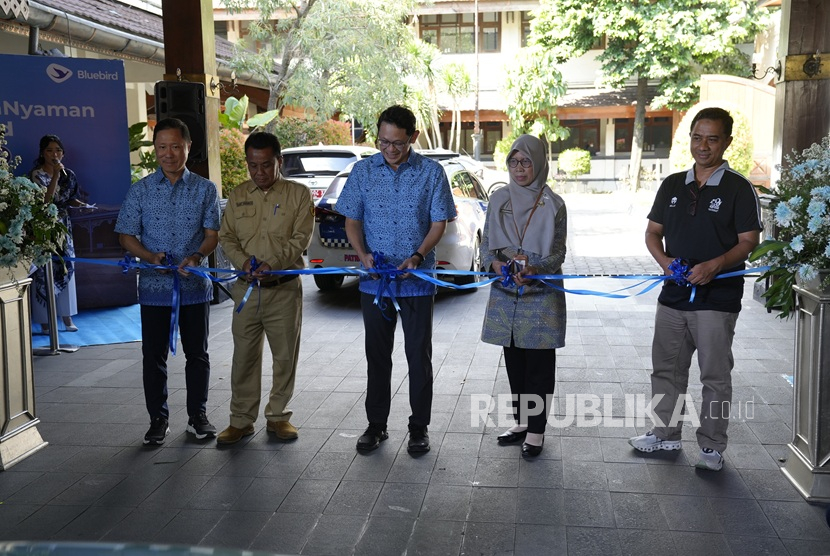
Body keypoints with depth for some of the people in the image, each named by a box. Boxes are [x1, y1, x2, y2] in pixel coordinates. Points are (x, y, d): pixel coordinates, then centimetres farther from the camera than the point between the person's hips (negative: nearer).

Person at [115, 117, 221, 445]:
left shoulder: (204, 189, 2)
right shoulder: (141, 190, 2)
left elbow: (212, 234, -2)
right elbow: (126, 235, 3)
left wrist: (196, 257, -22)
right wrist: (151, 257, -16)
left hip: (195, 284, 0)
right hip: (154, 286, 0)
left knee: (197, 353, 9)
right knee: (154, 355, 6)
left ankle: (197, 416, 23)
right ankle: (158, 419, 20)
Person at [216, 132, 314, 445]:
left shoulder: (299, 194, 0)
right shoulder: (238, 196, 11)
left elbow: (301, 239, -7)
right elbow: (226, 237, 9)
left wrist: (273, 264, -22)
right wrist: (244, 262, -12)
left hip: (285, 289, -2)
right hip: (246, 289, 2)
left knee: (285, 356, 6)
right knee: (244, 357, 6)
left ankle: (278, 416, 22)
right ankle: (241, 420, 17)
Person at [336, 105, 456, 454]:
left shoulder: (431, 173, -3)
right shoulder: (363, 171, 2)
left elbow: (439, 223, -3)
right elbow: (351, 221, 5)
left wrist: (417, 257, -19)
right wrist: (363, 254, -14)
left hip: (417, 280, -2)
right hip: (374, 280, 2)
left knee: (419, 354, 6)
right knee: (377, 354, 11)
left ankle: (419, 427, 19)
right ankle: (376, 424, 24)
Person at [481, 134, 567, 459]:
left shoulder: (553, 204, -4)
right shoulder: (498, 200, 5)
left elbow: (558, 254, -5)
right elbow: (486, 244, 7)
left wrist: (535, 269, -24)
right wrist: (495, 263, -15)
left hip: (541, 296, -3)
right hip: (505, 294, 4)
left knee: (539, 365, 2)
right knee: (514, 362, 12)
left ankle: (536, 430, 13)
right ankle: (521, 422, 27)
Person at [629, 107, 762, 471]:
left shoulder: (738, 188, -4)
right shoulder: (673, 185, 9)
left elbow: (749, 241, -7)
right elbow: (653, 232, 12)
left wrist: (714, 266, -23)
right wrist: (664, 261, -7)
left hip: (717, 297, -5)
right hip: (673, 293, 5)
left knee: (715, 375, 4)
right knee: (666, 368, 13)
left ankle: (712, 447, 17)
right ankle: (665, 433, 29)